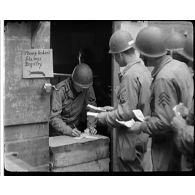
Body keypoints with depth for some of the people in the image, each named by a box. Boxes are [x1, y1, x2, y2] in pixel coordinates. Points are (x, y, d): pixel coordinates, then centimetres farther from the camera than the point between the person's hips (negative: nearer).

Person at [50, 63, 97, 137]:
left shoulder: (88, 87, -7)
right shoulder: (60, 89, -18)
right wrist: (68, 131, -34)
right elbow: (54, 117, -21)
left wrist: (91, 126, -13)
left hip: (78, 130, 3)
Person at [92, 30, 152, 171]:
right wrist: (113, 109, 15)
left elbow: (126, 114, -23)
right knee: (137, 168, 19)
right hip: (141, 136, 9)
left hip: (131, 140, -9)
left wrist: (104, 117, -9)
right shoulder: (144, 69, 6)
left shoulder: (130, 75, -22)